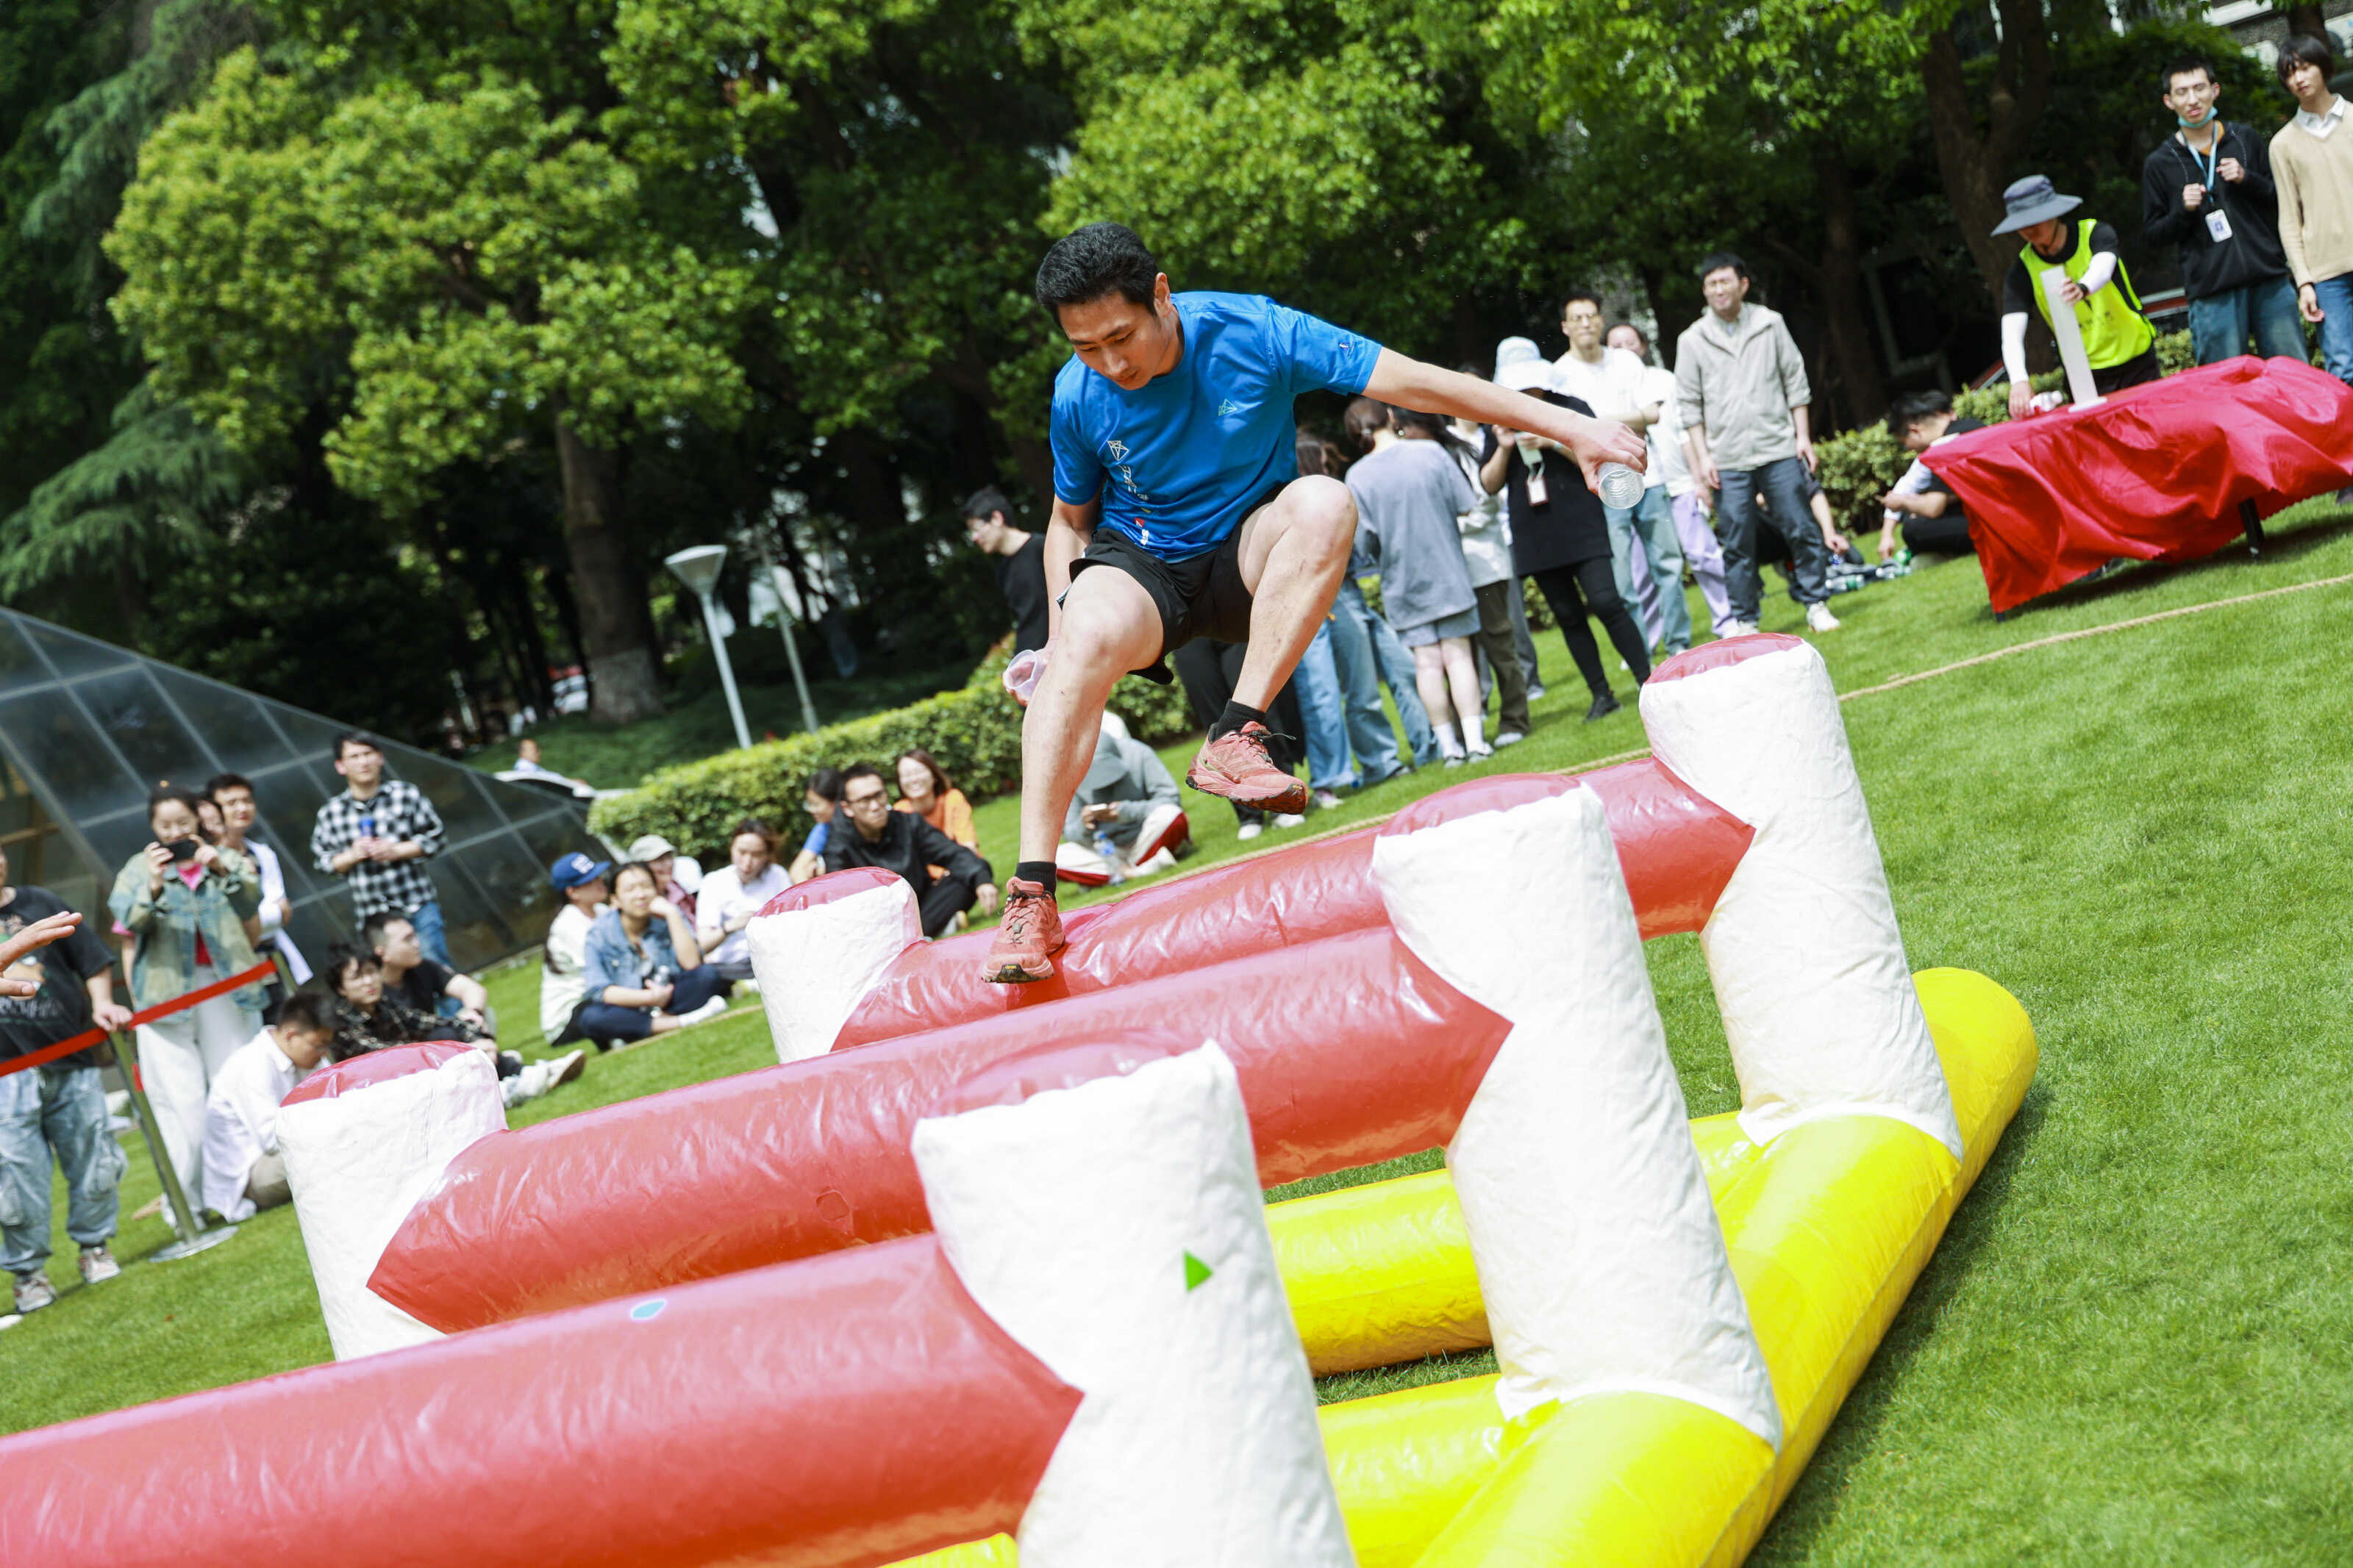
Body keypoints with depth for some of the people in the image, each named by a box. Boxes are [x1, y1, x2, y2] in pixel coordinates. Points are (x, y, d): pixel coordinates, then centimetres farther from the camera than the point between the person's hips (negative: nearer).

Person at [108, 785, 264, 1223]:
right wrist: (153, 888, -30)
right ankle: (185, 1199, -4)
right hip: (167, 991, -1)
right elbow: (127, 920, -9)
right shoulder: (139, 868, 8)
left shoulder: (227, 860, 11)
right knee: (180, 1100, -6)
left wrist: (221, 870, -27)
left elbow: (250, 901, -8)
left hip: (222, 987, 1)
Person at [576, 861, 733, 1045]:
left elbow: (691, 964, -16)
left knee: (708, 975, -25)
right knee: (590, 1017, -33)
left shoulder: (667, 918, -2)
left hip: (669, 1000, 1)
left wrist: (672, 913, -19)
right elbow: (599, 990, -15)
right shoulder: (600, 933, -6)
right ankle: (681, 1022, -31)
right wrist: (649, 997, -23)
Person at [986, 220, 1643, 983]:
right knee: (1087, 638, -35)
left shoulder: (1251, 332, -18)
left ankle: (1235, 738, -33)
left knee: (1325, 503, -33)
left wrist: (1567, 426, -18)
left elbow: (1411, 381, -17)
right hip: (1138, 563, 0)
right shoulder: (1078, 397, -10)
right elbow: (1070, 520, 8)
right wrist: (1060, 628, -9)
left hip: (1248, 550, 0)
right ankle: (1030, 894, -38)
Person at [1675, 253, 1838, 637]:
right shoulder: (1692, 340, 3)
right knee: (1737, 544, 1)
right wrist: (1702, 457, -3)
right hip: (1727, 460, 0)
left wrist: (1803, 436, 2)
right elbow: (1690, 404, 4)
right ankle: (1744, 621, 9)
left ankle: (1816, 604, 10)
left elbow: (1795, 382, 8)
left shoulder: (1770, 324, 5)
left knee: (1801, 530, -1)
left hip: (1779, 450, 0)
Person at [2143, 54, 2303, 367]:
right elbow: (2153, 234, 7)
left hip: (2270, 284, 2)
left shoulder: (2246, 141, 11)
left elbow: (2284, 201, 13)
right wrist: (2184, 211, -11)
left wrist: (2247, 180, -5)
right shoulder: (2159, 164, 6)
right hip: (2212, 296, -2)